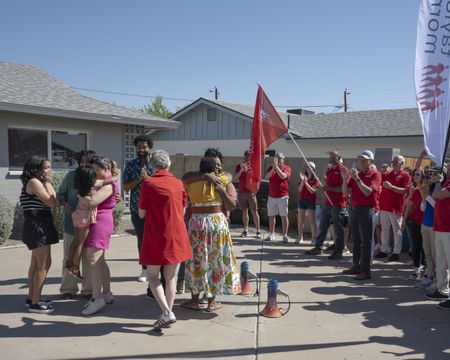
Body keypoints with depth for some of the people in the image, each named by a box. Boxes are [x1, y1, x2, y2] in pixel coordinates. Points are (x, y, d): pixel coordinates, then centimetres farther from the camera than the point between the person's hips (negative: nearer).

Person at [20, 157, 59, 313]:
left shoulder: (37, 183, 17)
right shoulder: (34, 182, -13)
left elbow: (55, 202, 7)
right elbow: (52, 202, -15)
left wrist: (46, 183, 3)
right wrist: (48, 182, -8)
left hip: (38, 227, 11)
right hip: (37, 227, -11)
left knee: (36, 263, 18)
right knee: (44, 264, -8)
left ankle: (32, 298, 29)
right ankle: (35, 303, -2)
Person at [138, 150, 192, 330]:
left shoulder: (149, 184, -10)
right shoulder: (178, 183, 3)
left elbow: (141, 214, -4)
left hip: (156, 237, -4)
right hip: (176, 236, 4)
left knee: (153, 276, 9)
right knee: (171, 277, 12)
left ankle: (167, 313, -4)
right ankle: (168, 313, 18)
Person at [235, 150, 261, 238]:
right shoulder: (239, 166, 7)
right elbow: (236, 176, -7)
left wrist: (247, 169, -23)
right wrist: (241, 170, -23)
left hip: (251, 192, -2)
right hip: (242, 192, 3)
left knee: (254, 211, -4)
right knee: (244, 211, 7)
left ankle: (258, 231, -3)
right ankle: (245, 230, 13)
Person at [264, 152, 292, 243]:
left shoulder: (287, 168, -1)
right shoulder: (271, 168, 8)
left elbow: (283, 176, -21)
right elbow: (266, 177, -8)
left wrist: (277, 167, -19)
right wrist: (273, 168, -19)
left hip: (282, 196, -4)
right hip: (271, 196, 4)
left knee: (284, 216, 0)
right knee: (271, 216, 10)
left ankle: (285, 235, 4)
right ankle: (271, 234, 21)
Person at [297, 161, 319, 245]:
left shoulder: (315, 180, -2)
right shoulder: (303, 177, 8)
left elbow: (312, 191, -12)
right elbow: (300, 189, -1)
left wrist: (306, 182, -19)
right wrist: (302, 181, -15)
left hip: (311, 201, -4)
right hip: (302, 200, 4)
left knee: (312, 220, -2)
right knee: (300, 219, 5)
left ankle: (313, 238, 3)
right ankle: (300, 237, 11)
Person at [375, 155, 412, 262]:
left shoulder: (405, 176, -2)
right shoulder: (386, 175, 13)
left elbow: (405, 190, -13)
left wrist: (391, 187, -21)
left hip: (396, 207, -5)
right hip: (384, 206, 6)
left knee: (397, 231, 3)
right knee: (384, 230, 11)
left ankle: (396, 252, 9)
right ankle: (384, 250, 19)